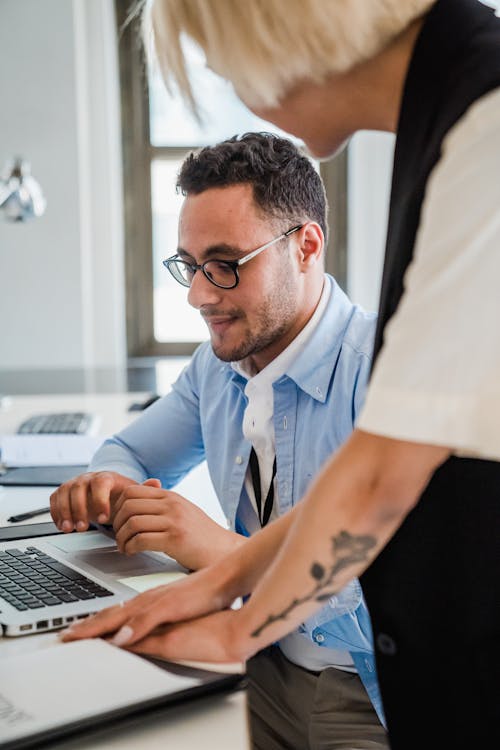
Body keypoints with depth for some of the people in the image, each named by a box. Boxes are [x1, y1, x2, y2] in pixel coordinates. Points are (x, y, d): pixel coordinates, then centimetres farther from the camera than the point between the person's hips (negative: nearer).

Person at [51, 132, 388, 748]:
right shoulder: (217, 364, 6)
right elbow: (133, 450, 20)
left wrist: (235, 554, -32)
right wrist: (107, 488, -5)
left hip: (376, 698, -6)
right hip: (264, 669, 7)